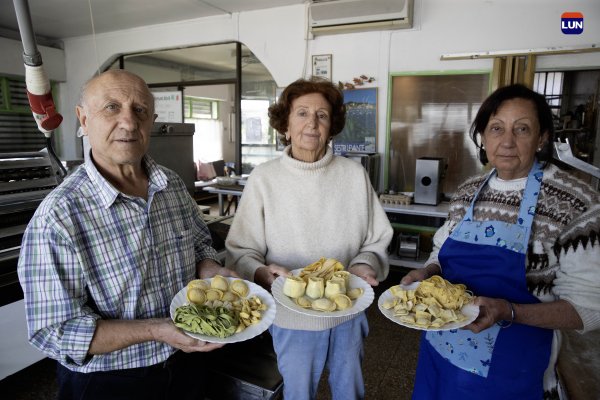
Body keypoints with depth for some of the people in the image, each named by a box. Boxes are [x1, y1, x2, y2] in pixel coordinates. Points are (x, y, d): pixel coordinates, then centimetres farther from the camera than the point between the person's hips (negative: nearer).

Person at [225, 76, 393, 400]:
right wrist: (262, 272, -28)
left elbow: (376, 241, 0)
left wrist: (365, 265, -20)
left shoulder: (355, 174, -6)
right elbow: (241, 251, -9)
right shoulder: (263, 178, -11)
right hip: (291, 317, -2)